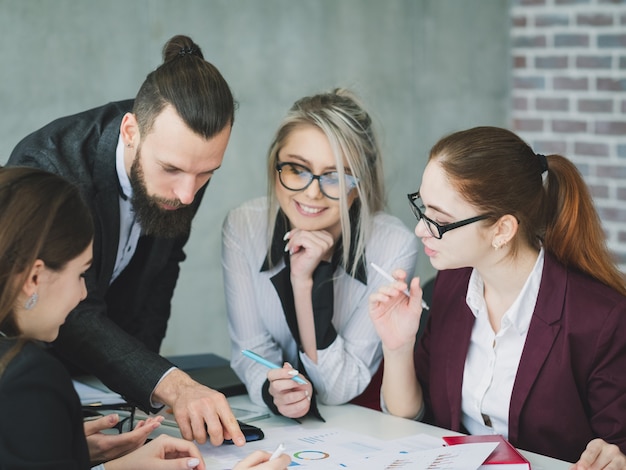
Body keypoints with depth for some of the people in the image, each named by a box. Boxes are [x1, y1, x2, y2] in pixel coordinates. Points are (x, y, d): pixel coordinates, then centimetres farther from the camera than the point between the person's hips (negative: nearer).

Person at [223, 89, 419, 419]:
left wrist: (306, 283, -25)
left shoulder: (393, 245, -17)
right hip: (269, 418, 2)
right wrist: (274, 391, -28)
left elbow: (340, 390, -15)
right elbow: (251, 352, -6)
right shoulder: (242, 227, -10)